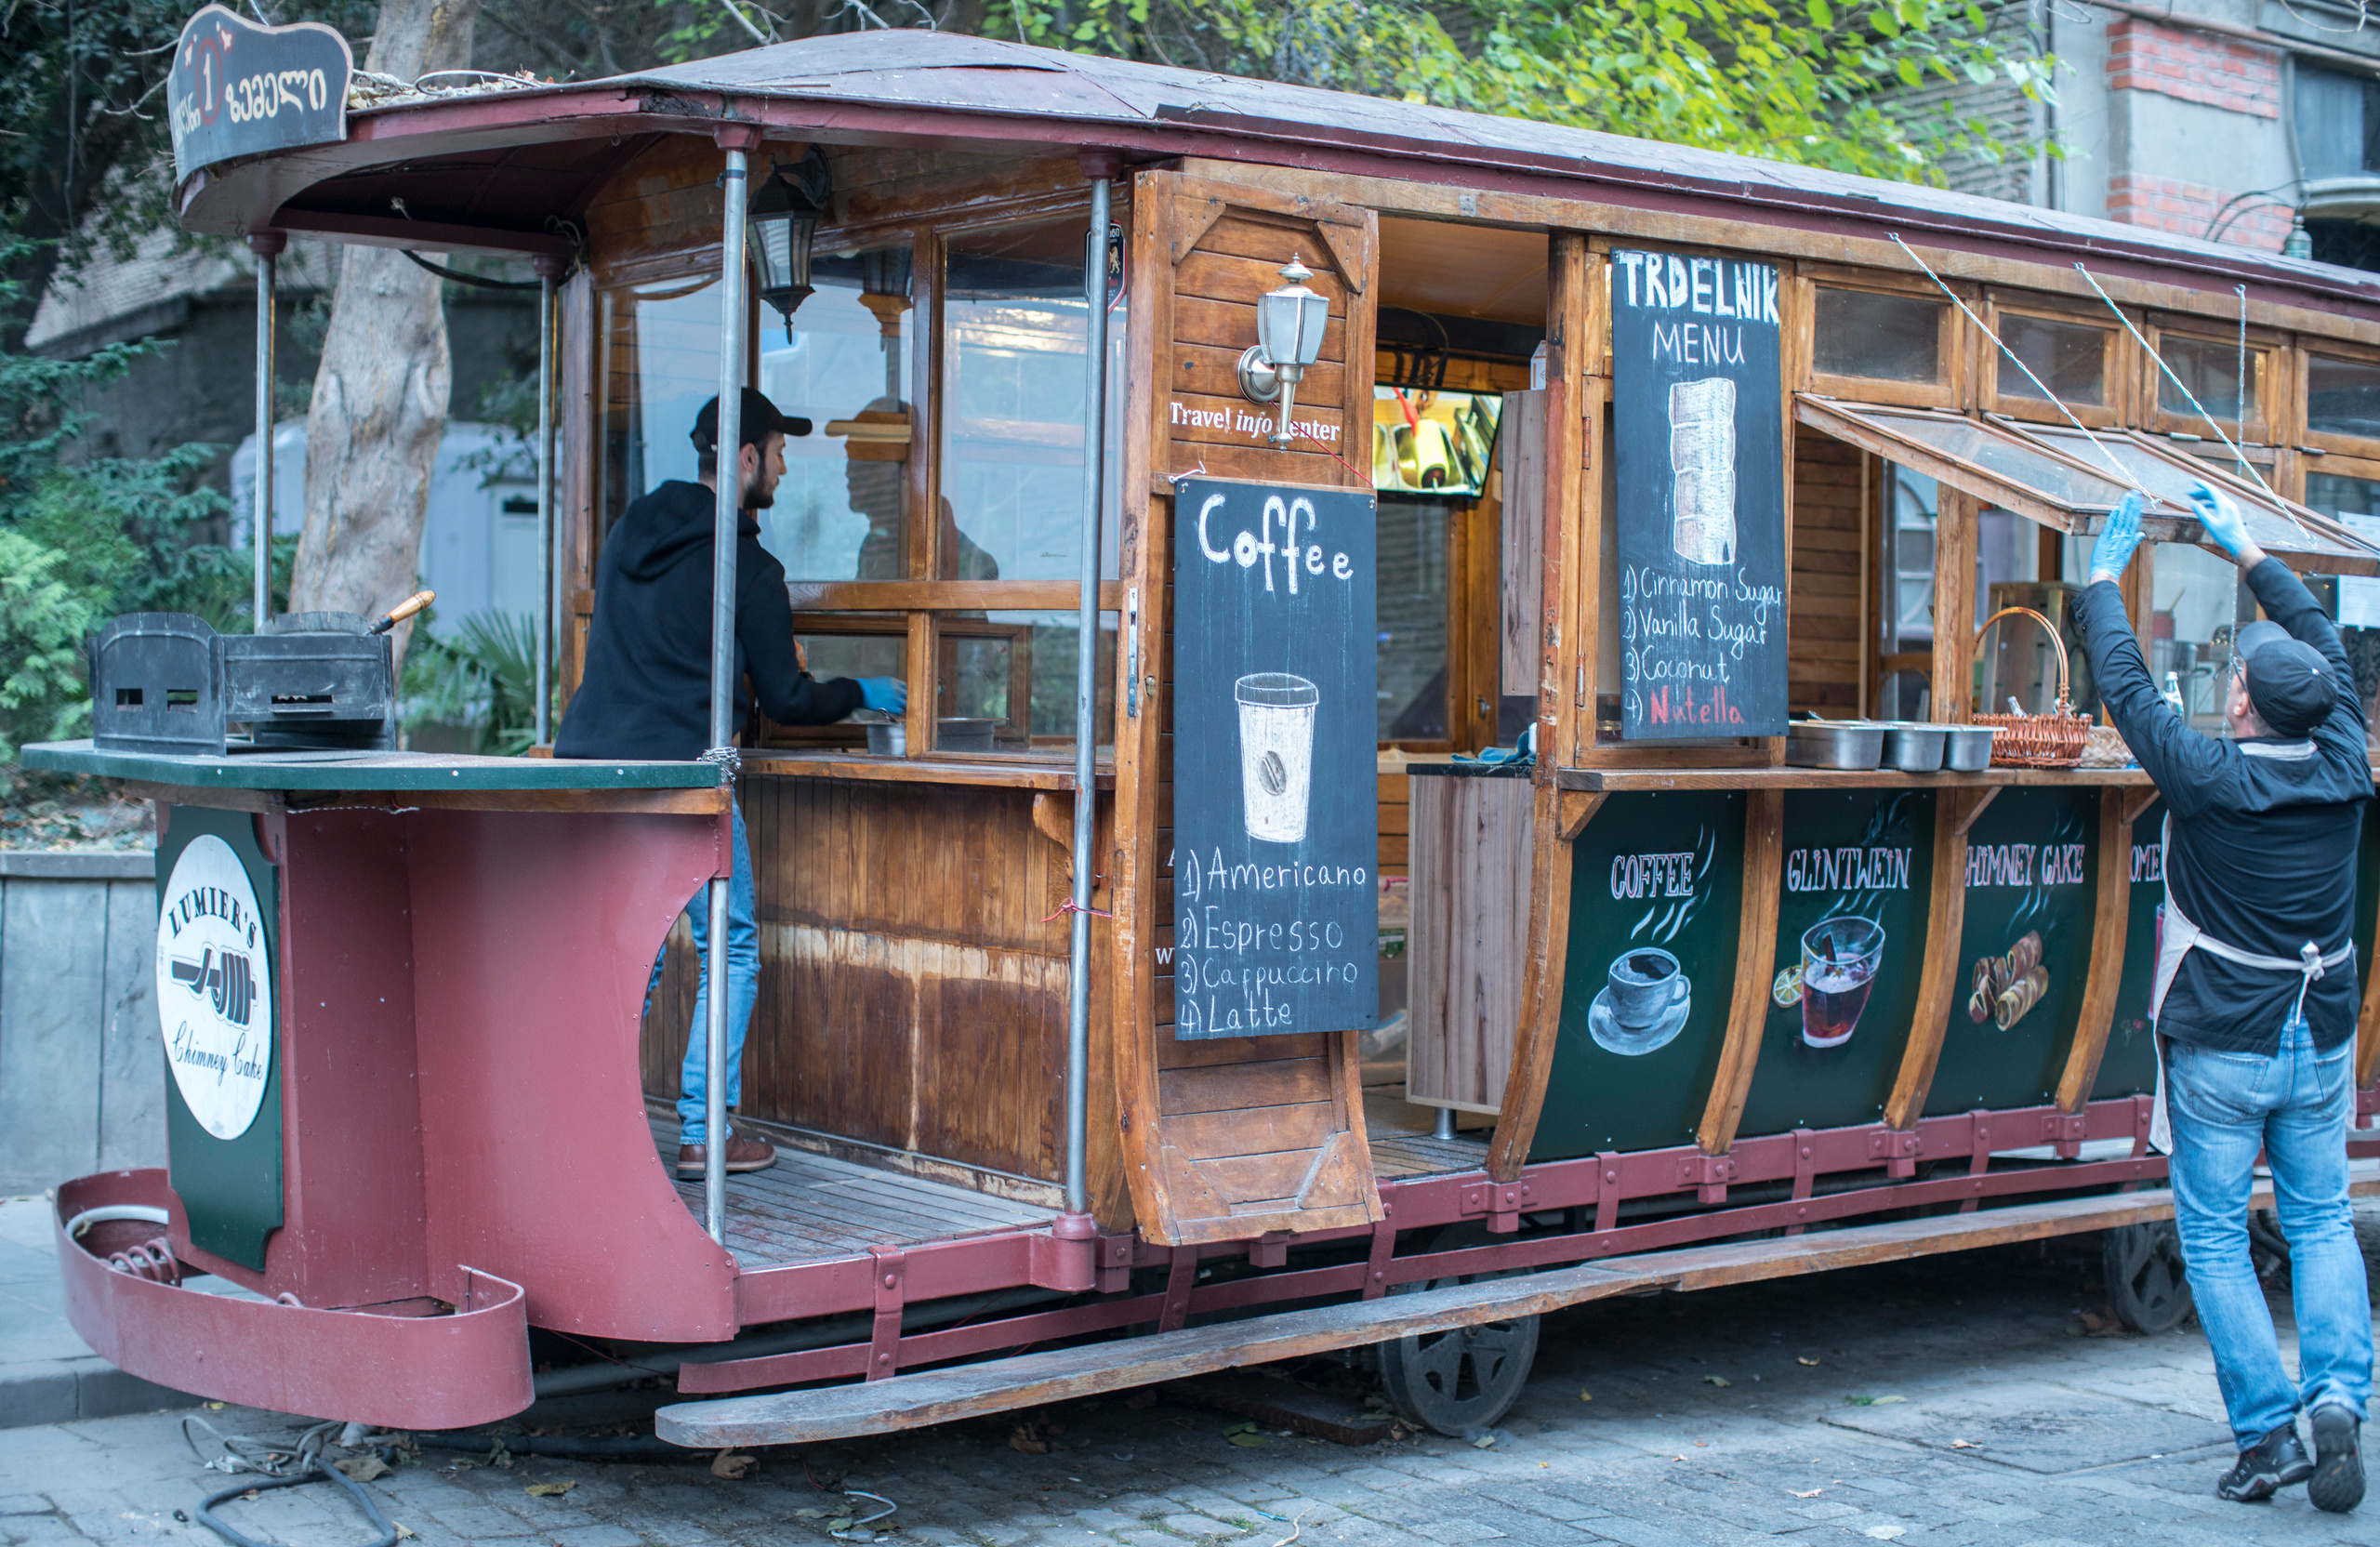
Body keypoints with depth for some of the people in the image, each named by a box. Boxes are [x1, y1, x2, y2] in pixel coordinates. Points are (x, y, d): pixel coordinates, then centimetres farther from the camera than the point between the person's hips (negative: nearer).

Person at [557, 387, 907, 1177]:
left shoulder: (628, 532, 15)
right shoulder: (748, 567, -6)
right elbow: (786, 699, -2)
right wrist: (863, 694, 16)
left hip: (588, 759, 7)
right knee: (730, 952, 6)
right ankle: (702, 1132, 5)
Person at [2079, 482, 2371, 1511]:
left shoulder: (2209, 781, -17)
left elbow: (2124, 684, -7)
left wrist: (2105, 576, 6)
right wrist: (2248, 552, 21)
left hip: (2222, 1050, -5)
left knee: (2215, 1236, 4)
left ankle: (2267, 1429, 2)